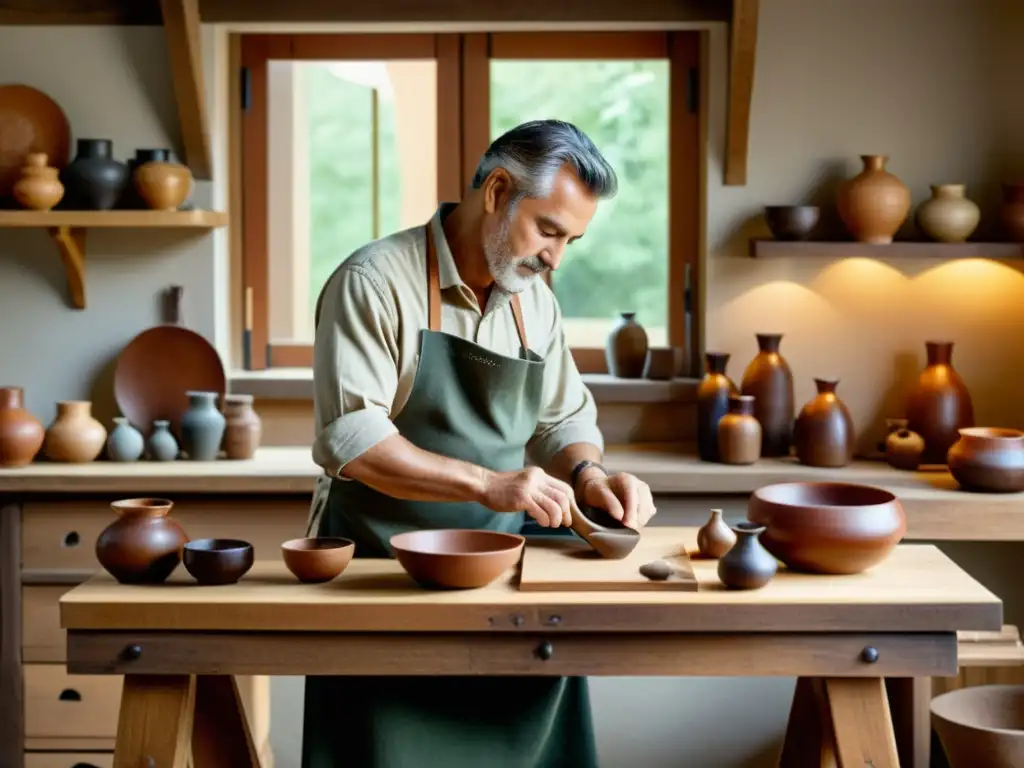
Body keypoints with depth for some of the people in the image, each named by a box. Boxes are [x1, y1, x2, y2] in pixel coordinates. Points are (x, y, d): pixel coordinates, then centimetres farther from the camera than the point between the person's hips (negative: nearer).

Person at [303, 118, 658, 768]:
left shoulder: (537, 302, 9)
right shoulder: (375, 282, -13)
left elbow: (566, 420, 17)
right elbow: (352, 439, -22)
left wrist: (589, 476, -6)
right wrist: (485, 484, -29)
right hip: (384, 568, -6)